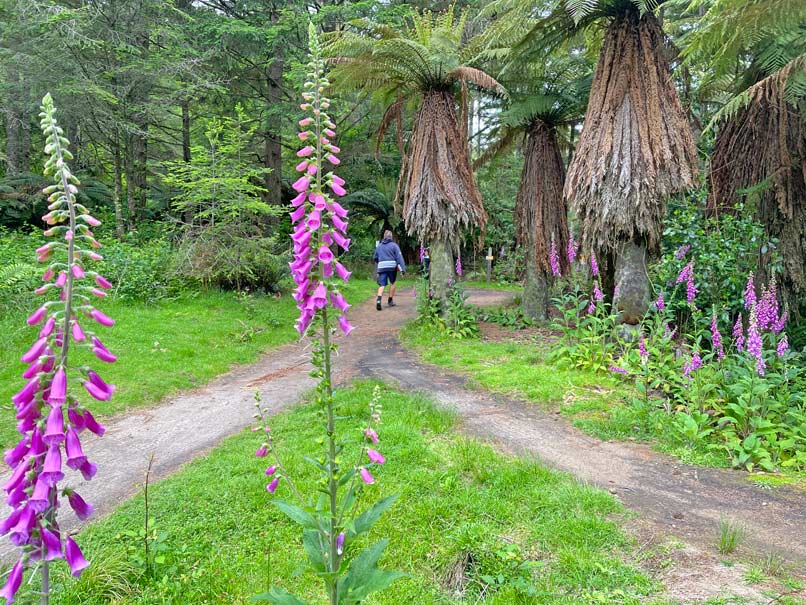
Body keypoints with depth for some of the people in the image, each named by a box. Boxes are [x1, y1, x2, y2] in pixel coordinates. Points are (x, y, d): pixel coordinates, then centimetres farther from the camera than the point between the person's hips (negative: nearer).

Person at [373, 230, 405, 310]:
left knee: (382, 285, -2)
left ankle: (378, 300, -25)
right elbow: (399, 257, -6)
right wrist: (402, 268, -11)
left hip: (382, 267, 2)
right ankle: (390, 301, 21)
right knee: (392, 283, 15)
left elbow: (375, 258, 21)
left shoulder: (379, 246, 13)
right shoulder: (394, 245, 1)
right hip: (392, 267, -2)